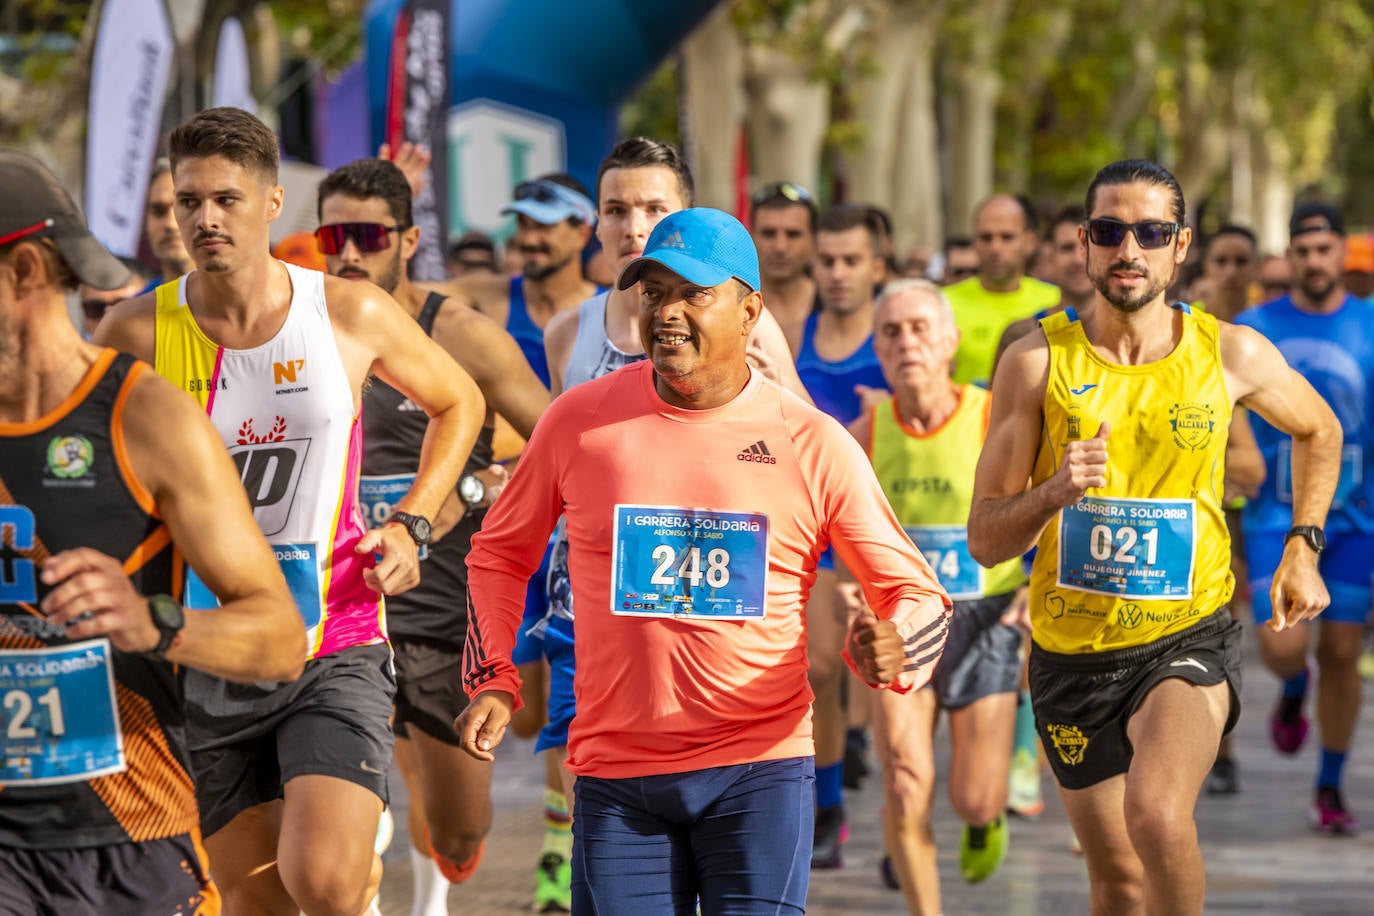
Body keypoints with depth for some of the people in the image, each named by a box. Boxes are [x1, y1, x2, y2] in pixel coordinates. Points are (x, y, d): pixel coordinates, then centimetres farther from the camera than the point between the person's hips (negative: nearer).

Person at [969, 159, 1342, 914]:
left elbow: (1319, 432, 19)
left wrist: (1302, 550, 11)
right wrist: (1054, 493, -27)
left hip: (1189, 634, -2)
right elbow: (984, 539, -8)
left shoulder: (1232, 355, -4)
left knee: (1157, 815, -29)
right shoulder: (1038, 362, -8)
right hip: (1072, 650, 2)